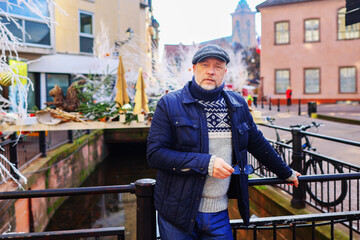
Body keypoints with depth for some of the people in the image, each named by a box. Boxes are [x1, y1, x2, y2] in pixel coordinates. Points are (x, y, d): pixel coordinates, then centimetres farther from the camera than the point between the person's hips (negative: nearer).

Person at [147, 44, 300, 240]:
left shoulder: (238, 105, 7)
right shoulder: (170, 104, -6)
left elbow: (258, 144, 19)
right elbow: (155, 154, -13)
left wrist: (286, 173, 28)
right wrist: (206, 163, -20)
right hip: (178, 213, -2)